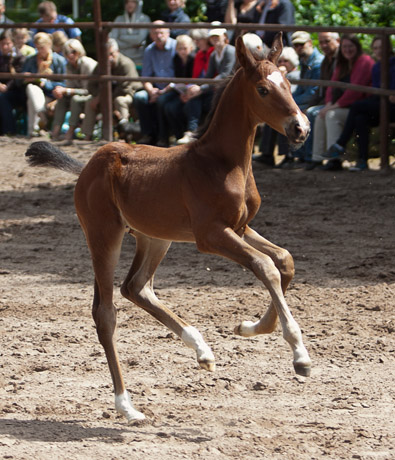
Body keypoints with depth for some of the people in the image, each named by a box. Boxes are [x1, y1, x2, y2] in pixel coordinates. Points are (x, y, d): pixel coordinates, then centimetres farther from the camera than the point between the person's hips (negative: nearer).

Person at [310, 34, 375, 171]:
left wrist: (337, 105, -19)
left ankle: (334, 159, -36)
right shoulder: (342, 64, 19)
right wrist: (329, 103, -5)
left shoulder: (364, 62, -11)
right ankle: (317, 159, -9)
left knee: (332, 116, -28)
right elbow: (332, 86, 15)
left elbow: (355, 89, -20)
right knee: (320, 117, -7)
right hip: (343, 107, 9)